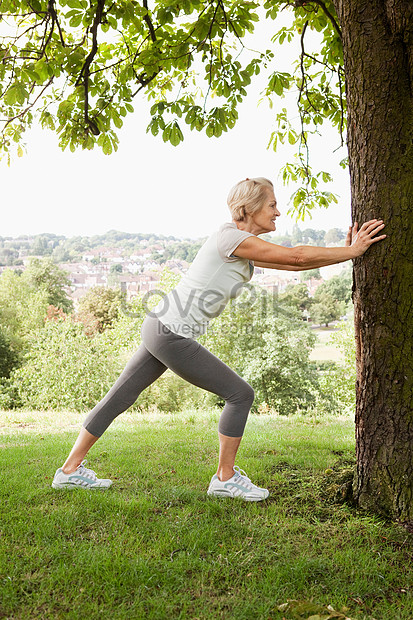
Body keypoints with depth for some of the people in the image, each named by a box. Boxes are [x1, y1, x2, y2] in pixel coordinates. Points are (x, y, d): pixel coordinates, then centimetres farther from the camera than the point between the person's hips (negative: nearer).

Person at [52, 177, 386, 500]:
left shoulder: (245, 248, 16)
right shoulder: (231, 237, -14)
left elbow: (294, 264, 13)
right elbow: (296, 256, -15)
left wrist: (346, 250, 10)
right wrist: (352, 251, -6)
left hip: (161, 329, 10)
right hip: (170, 334, -10)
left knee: (120, 397, 14)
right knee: (240, 394, -1)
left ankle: (71, 470, 26)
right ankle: (226, 478, 13)